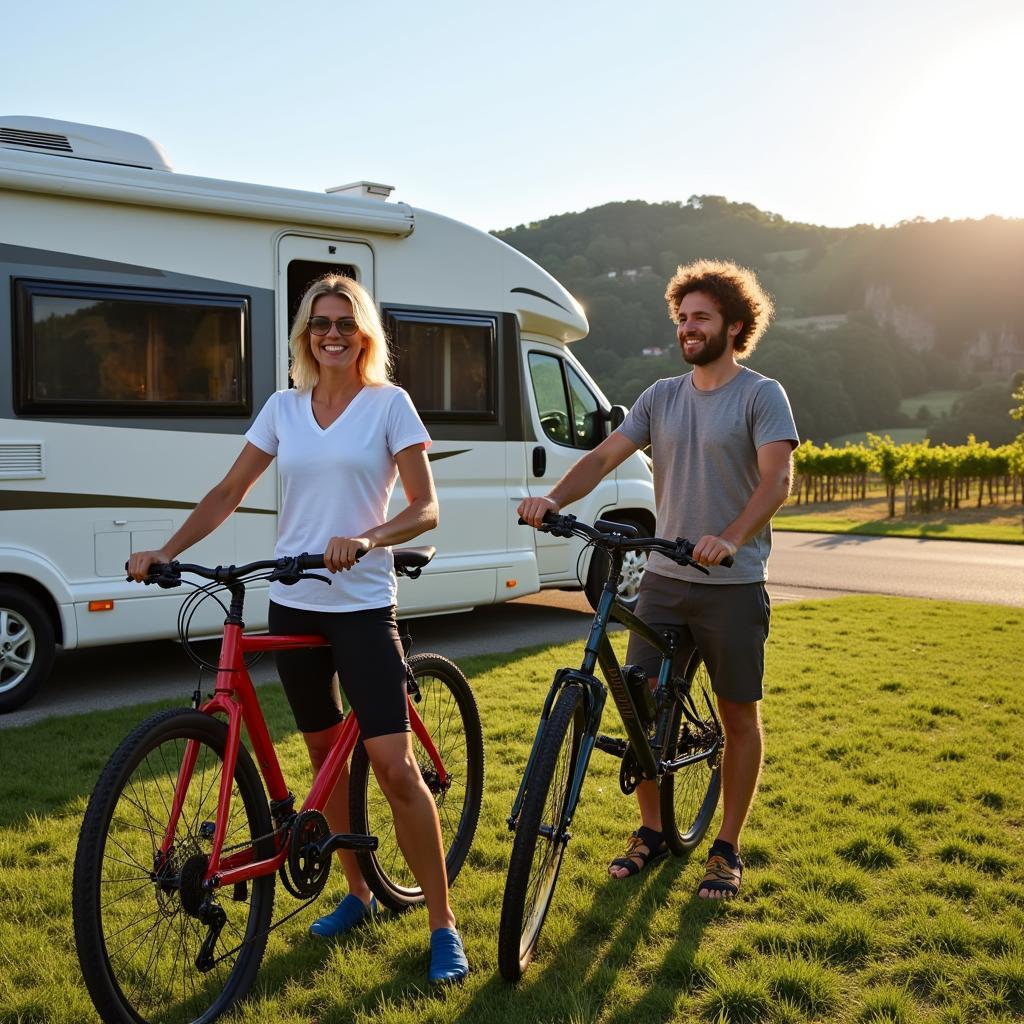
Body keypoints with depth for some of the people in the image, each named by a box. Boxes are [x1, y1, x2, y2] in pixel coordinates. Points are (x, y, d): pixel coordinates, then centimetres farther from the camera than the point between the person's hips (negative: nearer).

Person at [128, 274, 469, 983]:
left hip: (362, 605, -4)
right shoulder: (284, 408, 9)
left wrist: (364, 539, -25)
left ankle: (444, 925, 2)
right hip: (293, 605, 5)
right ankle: (358, 894, 31)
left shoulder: (389, 404, -3)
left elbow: (425, 510, -7)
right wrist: (166, 552, -2)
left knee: (394, 766, -10)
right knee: (325, 755, 14)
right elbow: (229, 493, 10)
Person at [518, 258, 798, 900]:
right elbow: (606, 456, 3)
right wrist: (553, 499, -16)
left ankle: (728, 850, 20)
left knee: (739, 716, 6)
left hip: (733, 585, -4)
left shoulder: (762, 396, -5)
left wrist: (730, 539, -35)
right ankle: (652, 832, 23)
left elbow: (777, 479, -18)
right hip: (664, 580, 5)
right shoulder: (662, 397, 10)